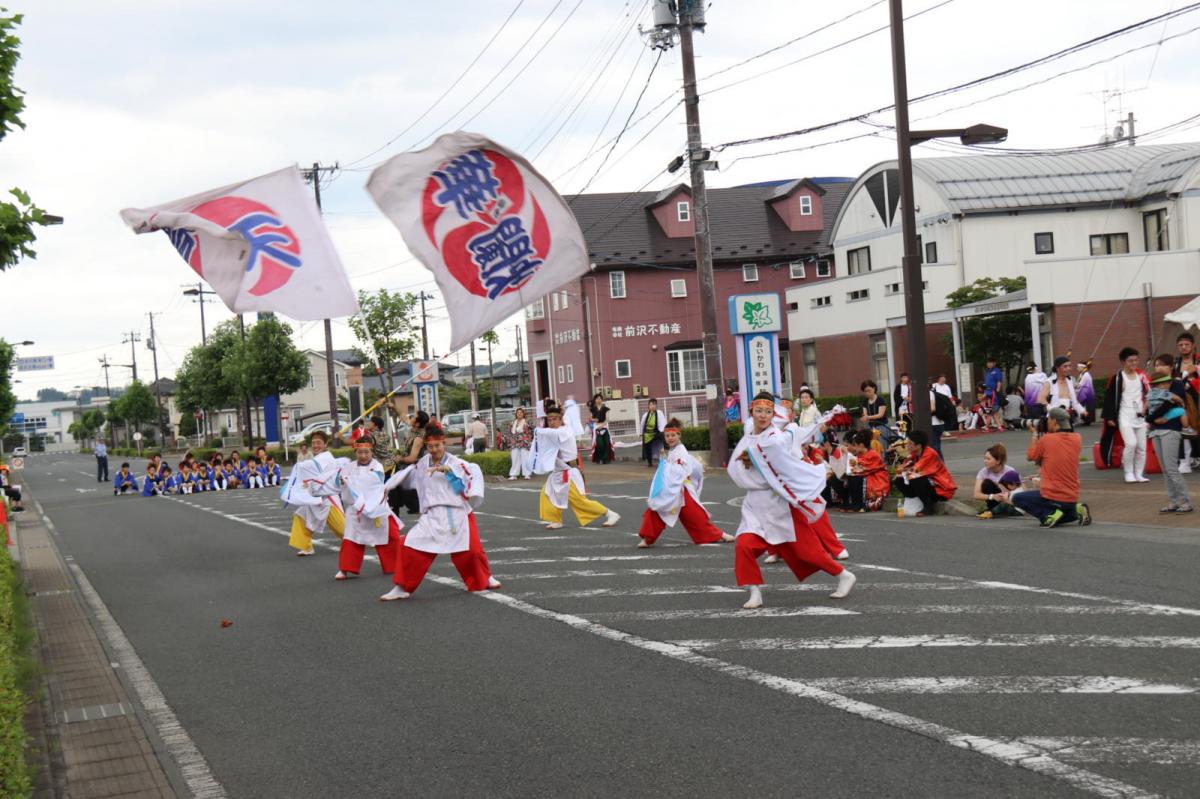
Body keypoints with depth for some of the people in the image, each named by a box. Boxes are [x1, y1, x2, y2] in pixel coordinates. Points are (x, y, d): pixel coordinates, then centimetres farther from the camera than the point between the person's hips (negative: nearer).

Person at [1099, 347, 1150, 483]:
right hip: (1125, 416, -5)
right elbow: (1110, 398, -6)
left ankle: (1139, 474, 16)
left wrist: (1145, 409, 3)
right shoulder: (1117, 378, -7)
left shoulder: (1142, 376, 7)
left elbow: (1148, 394, 16)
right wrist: (1110, 417, -8)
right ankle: (1128, 473, -3)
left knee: (1142, 446, 5)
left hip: (1140, 416, 5)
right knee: (1131, 443, -18)